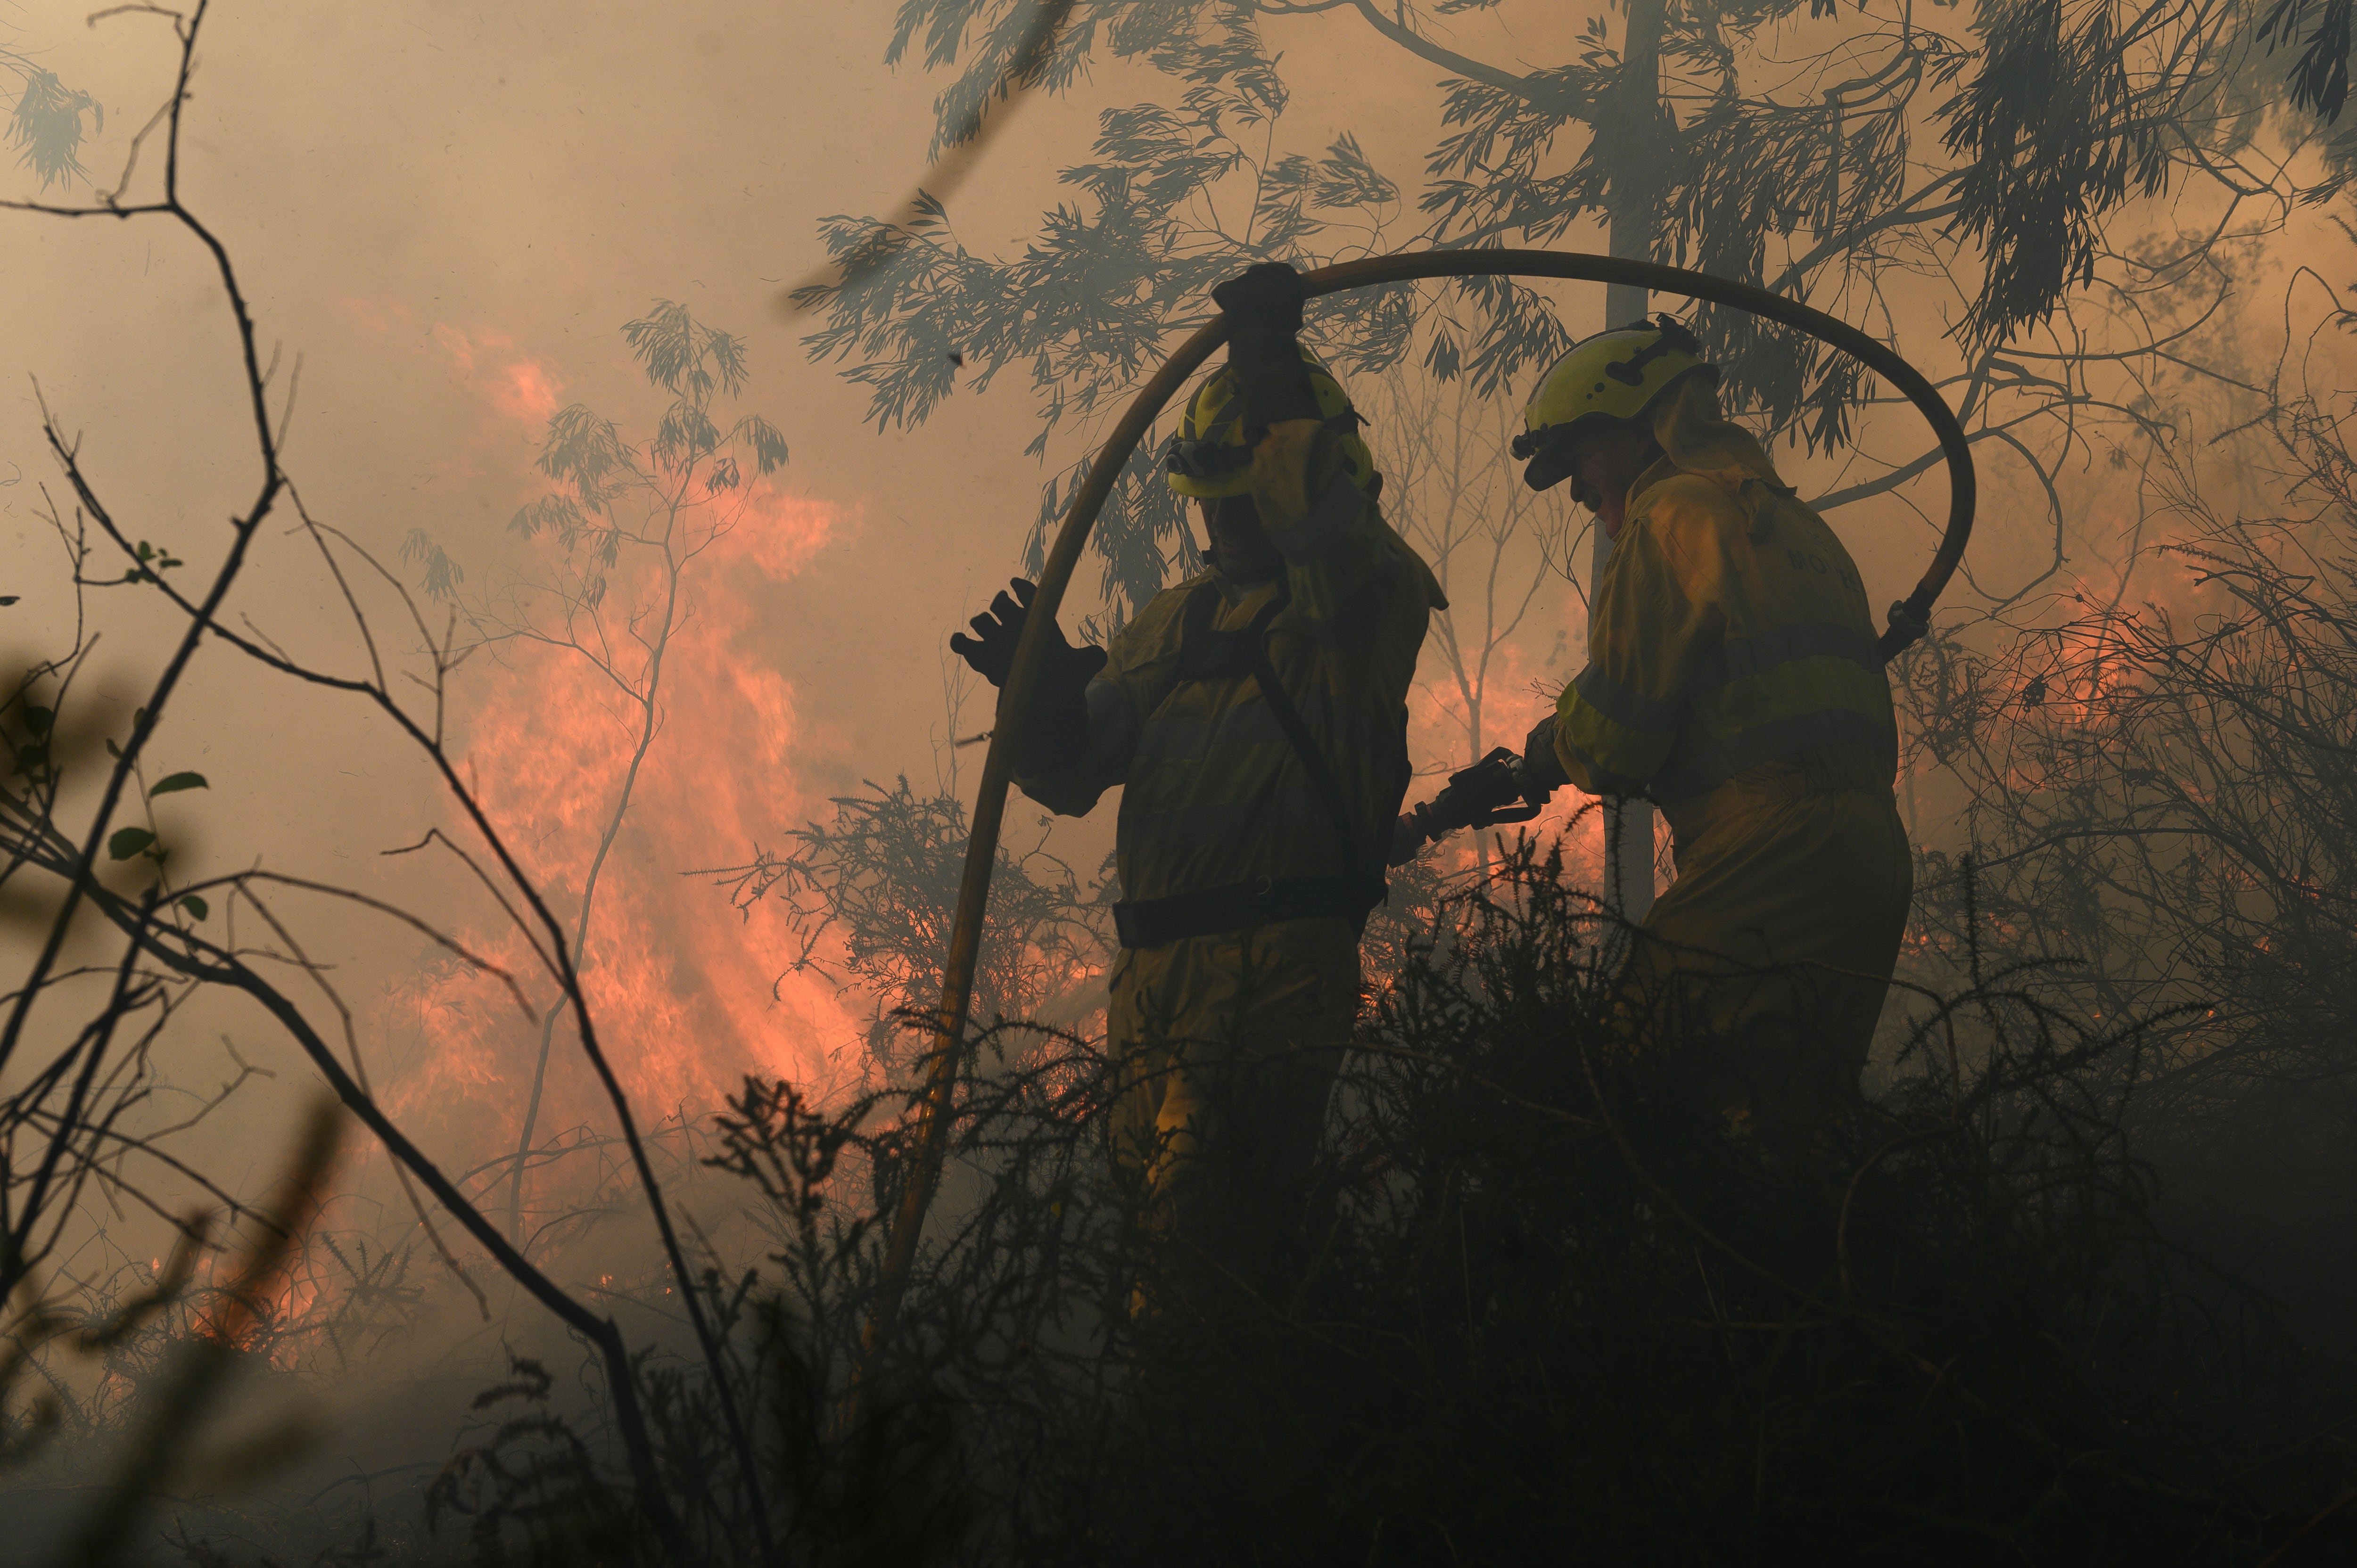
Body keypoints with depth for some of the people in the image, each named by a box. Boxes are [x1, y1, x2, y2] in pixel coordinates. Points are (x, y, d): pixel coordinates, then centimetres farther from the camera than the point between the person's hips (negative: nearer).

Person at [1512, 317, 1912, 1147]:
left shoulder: (1677, 513, -2)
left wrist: (1549, 748, 16)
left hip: (1770, 856, -9)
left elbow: (1614, 735, -6)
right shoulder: (1792, 520, 27)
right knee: (1781, 1127, 11)